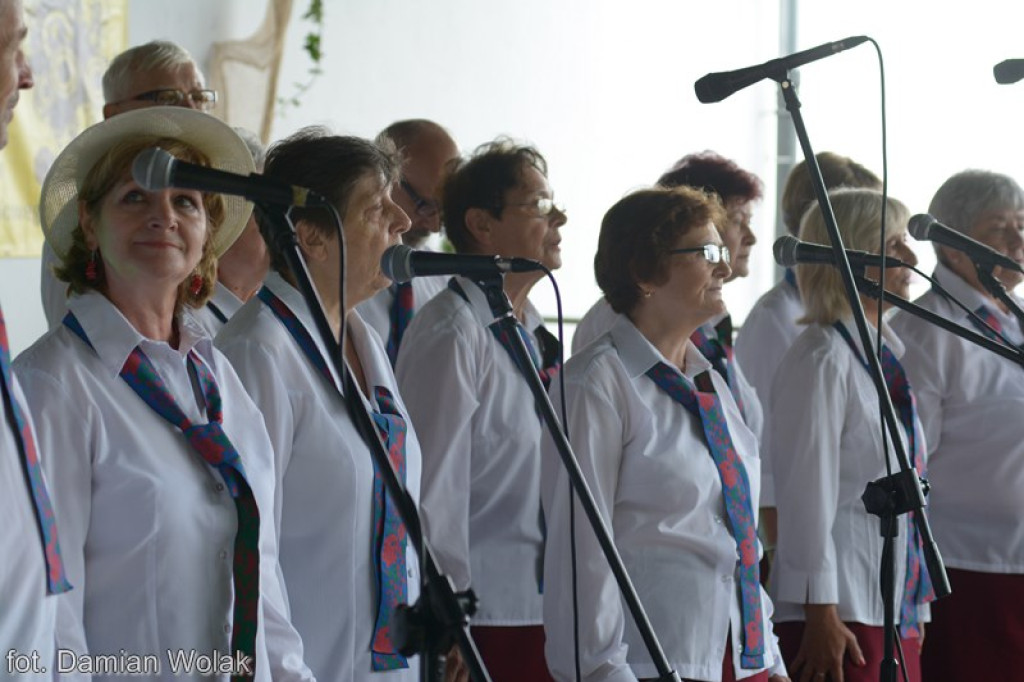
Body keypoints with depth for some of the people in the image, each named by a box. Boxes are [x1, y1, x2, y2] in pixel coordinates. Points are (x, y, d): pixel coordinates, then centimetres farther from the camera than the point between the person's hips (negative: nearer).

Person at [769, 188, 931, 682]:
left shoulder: (887, 357, 15)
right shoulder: (821, 361, -12)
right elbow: (808, 494, -15)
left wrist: (918, 611, 17)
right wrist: (821, 616, -17)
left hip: (900, 611, 8)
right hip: (842, 616, -8)